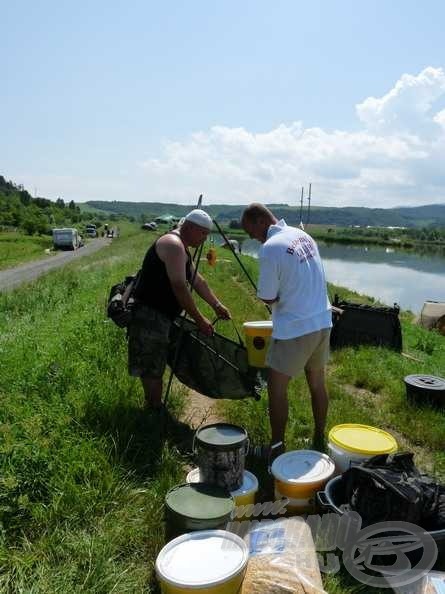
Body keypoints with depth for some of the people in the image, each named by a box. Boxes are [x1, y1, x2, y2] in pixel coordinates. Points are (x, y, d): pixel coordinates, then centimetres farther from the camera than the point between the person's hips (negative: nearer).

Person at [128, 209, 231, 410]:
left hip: (159, 314, 11)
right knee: (152, 368, -2)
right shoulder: (173, 244, -16)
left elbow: (198, 281, 25)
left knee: (154, 366, 19)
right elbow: (179, 288, -23)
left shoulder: (182, 248, 17)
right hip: (150, 315, -11)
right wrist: (200, 320, -18)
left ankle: (152, 406, 31)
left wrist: (217, 306, 22)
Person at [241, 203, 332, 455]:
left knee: (277, 387, 6)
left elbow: (267, 298, -13)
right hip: (323, 321, 8)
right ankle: (319, 440, 33)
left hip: (295, 328, -8)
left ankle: (277, 446, 16)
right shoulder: (303, 235, 7)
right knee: (317, 382, 19)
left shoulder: (270, 248, -18)